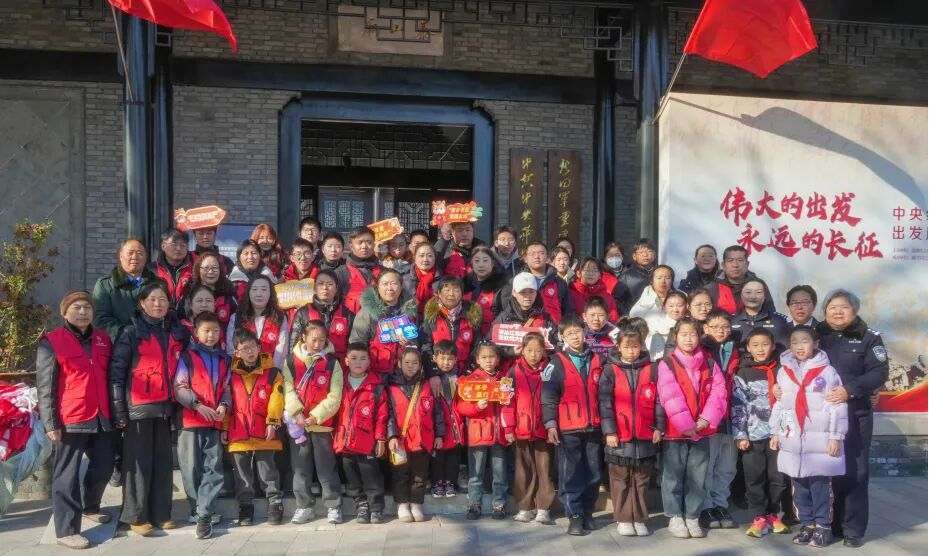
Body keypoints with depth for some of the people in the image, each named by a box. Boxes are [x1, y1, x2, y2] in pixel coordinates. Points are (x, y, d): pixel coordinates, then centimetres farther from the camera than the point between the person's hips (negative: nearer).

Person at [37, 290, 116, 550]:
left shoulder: (103, 339, 12)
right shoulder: (52, 342, -4)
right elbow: (45, 386, -6)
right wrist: (50, 422, -10)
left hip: (102, 418, 6)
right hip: (71, 420, -6)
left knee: (103, 467, 16)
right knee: (67, 474, 1)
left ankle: (90, 507, 40)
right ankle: (66, 530, 9)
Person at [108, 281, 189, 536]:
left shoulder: (178, 332, 11)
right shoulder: (132, 332, -2)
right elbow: (116, 372, -6)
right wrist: (119, 410, -11)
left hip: (165, 406, 5)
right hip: (138, 406, -4)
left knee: (162, 462, 9)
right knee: (139, 463, 1)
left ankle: (161, 514, 17)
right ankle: (136, 516, 10)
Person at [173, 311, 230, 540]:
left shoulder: (223, 358, 13)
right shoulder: (187, 356, 0)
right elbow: (179, 387, -6)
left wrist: (224, 405, -5)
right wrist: (198, 405, -17)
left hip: (214, 422, 3)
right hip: (190, 420, -3)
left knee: (213, 468, -2)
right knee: (192, 468, 4)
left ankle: (204, 514, 1)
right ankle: (198, 509, 20)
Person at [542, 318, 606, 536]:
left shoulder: (597, 360, 10)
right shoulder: (557, 362, -1)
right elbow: (548, 395, -4)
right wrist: (551, 424, -10)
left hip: (593, 427, 4)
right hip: (568, 428, -4)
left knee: (593, 473, 10)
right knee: (570, 474, -1)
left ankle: (588, 513, 24)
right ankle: (575, 516, 6)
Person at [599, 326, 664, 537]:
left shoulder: (651, 371, 5)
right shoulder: (610, 371, -1)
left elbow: (658, 401, 6)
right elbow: (605, 403, -6)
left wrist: (659, 427, 0)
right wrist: (609, 431, -11)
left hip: (645, 436, 2)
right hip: (619, 437, -2)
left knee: (642, 480, 11)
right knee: (620, 481, 7)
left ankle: (640, 519, 21)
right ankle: (623, 519, 16)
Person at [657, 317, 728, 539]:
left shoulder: (709, 364, 6)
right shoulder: (667, 364, -6)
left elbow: (718, 392, -2)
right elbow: (671, 397, -14)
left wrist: (707, 419, -14)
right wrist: (685, 424, -19)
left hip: (702, 431, 3)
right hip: (674, 430, -3)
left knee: (697, 477, 11)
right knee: (674, 476, 5)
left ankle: (692, 517, 22)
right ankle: (675, 517, 17)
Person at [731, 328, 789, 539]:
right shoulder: (742, 375, 1)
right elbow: (737, 406, -2)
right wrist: (740, 435, -8)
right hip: (753, 435, -2)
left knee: (778, 477, 7)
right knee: (755, 478, 2)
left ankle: (772, 514, 24)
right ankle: (758, 518, 13)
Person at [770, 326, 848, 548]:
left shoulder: (827, 371, -5)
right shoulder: (783, 371, 8)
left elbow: (837, 406, -6)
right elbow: (778, 404, 12)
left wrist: (836, 436, -8)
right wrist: (775, 432, 11)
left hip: (820, 440, -4)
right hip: (792, 440, 4)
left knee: (820, 485, 0)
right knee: (799, 486, 10)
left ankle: (823, 527, 13)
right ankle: (807, 525, 22)